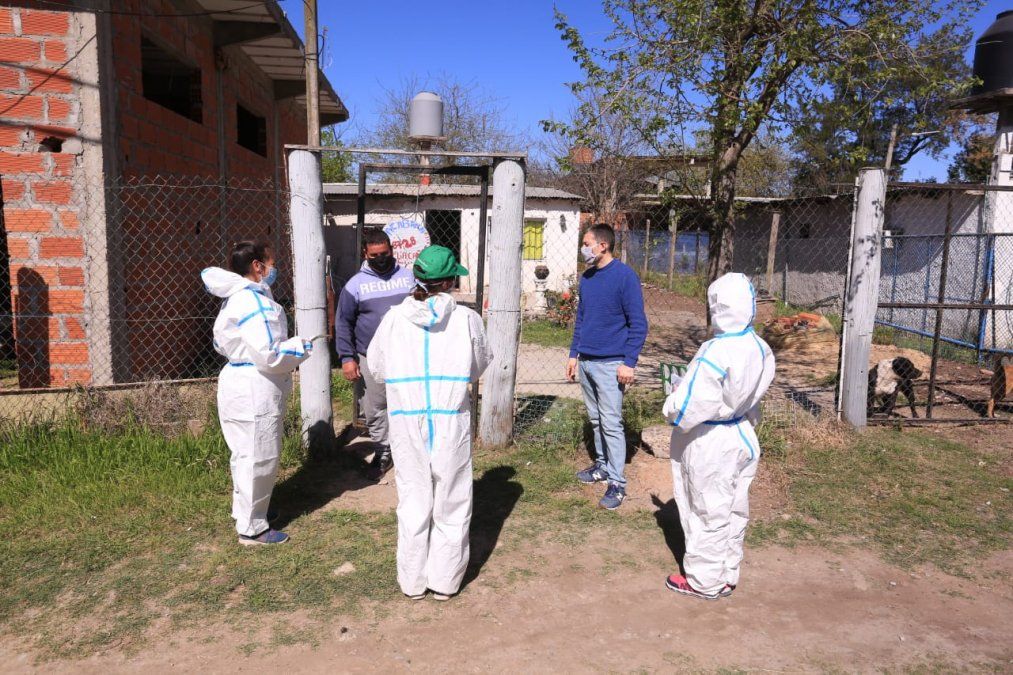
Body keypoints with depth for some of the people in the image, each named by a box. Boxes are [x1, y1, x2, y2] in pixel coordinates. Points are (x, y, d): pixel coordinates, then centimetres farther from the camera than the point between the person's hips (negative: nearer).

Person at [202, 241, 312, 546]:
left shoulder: (236, 298, 11)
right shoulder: (256, 303, -22)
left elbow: (222, 344, 20)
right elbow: (269, 355, -27)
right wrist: (300, 347, -10)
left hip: (240, 383, 11)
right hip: (254, 391, -11)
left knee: (246, 454, 22)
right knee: (258, 458, 0)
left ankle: (246, 511, 39)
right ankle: (252, 528, 13)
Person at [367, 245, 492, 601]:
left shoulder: (394, 319, -5)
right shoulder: (466, 319, -8)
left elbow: (378, 367, 7)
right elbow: (479, 366, 5)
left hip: (407, 422, 2)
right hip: (451, 421, -1)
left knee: (413, 499, 16)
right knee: (451, 502, 14)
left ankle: (413, 580, 29)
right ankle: (444, 580, 25)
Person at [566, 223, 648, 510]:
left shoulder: (625, 277, -11)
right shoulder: (587, 278, 10)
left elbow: (638, 324, -11)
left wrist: (629, 363, -16)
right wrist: (574, 354, 15)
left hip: (610, 364, -7)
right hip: (586, 362, 7)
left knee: (611, 423, -5)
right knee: (595, 419, 16)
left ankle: (617, 483, 3)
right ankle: (603, 465, 31)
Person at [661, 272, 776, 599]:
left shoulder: (715, 353, -29)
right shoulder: (760, 348, -5)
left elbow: (686, 408, -27)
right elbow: (753, 393, 7)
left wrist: (671, 404, -8)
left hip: (709, 446, -7)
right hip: (743, 437, 8)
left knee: (707, 514, 9)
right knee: (734, 512, 19)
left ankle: (705, 582, 25)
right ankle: (728, 576, 36)